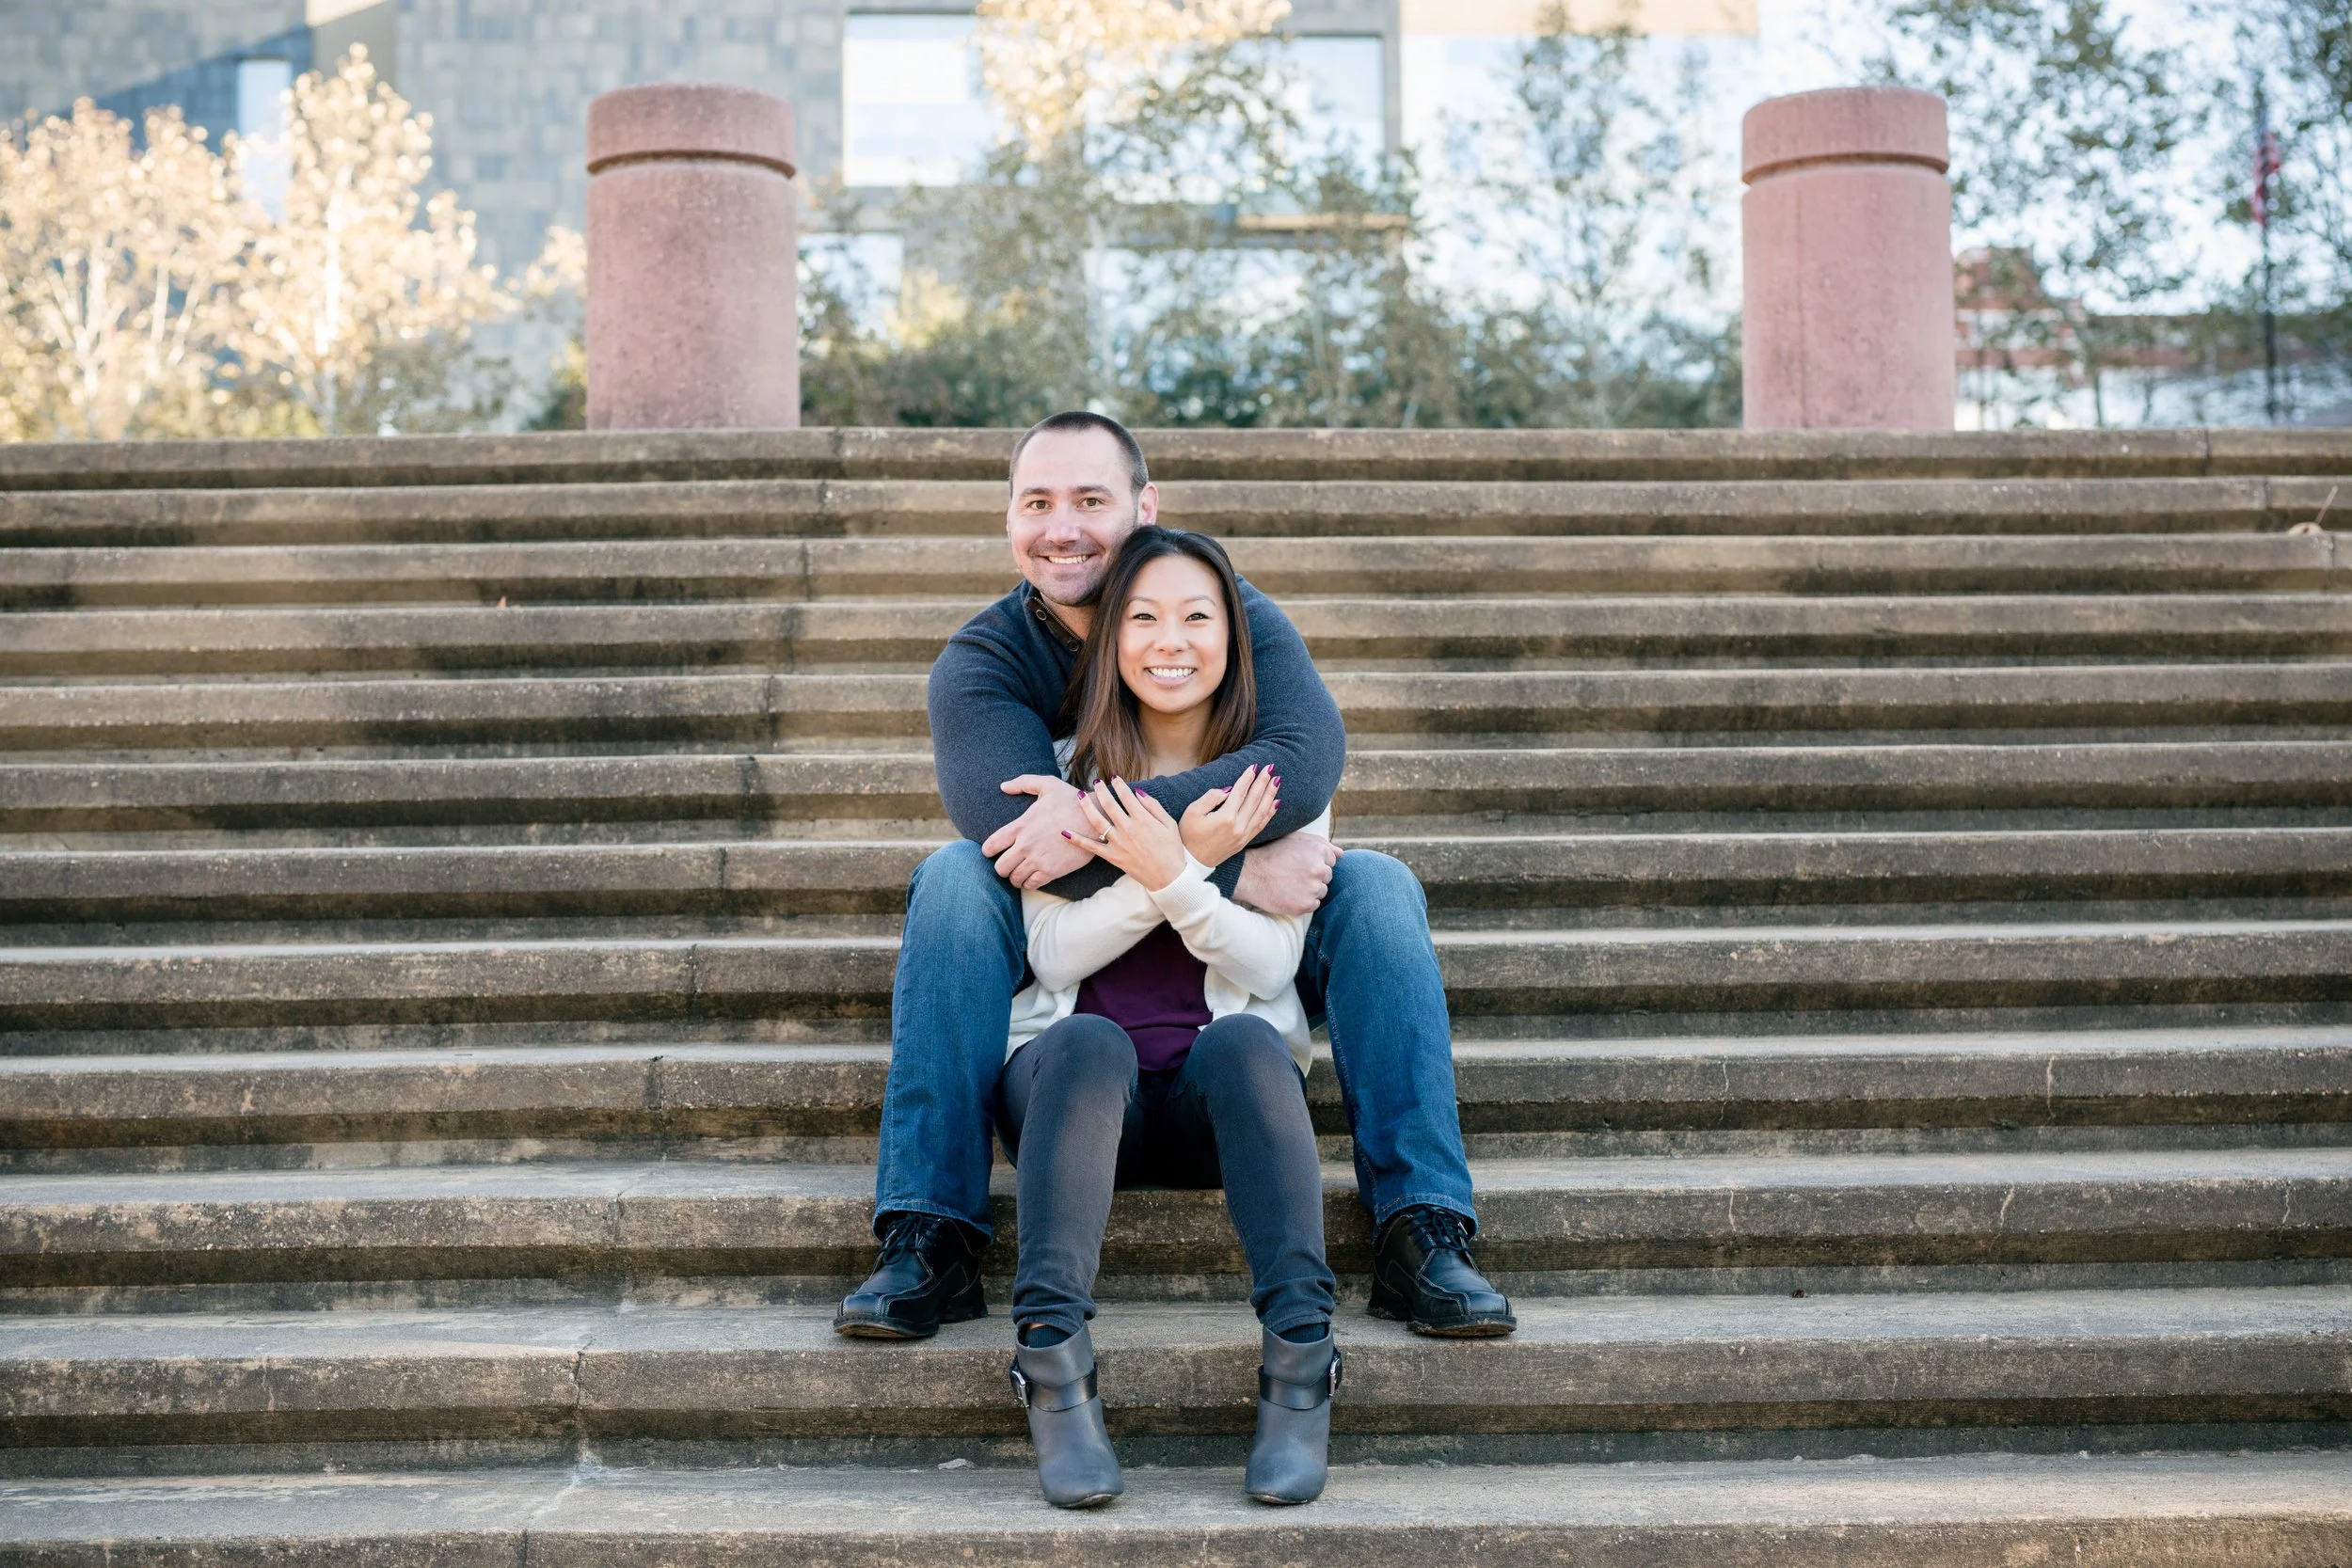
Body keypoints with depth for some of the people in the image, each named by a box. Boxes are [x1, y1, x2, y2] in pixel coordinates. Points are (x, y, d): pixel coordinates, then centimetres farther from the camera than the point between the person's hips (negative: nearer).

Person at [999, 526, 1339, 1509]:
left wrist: (1170, 877, -21)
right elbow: (1053, 952, -4)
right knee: (1086, 1041, -36)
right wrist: (1192, 861, -15)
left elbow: (1270, 965, -3)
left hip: (1224, 1093, 0)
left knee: (1245, 1037, -35)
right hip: (1074, 1080, 0)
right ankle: (1054, 1376, -40)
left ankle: (1298, 1372, -39)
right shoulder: (1064, 773, 8)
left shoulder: (1280, 779, 7)